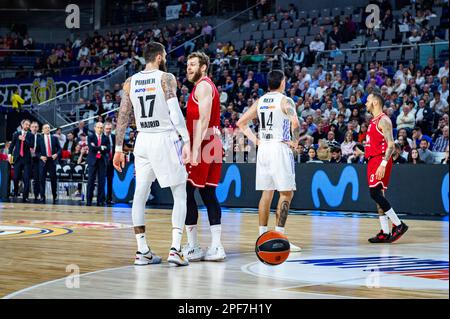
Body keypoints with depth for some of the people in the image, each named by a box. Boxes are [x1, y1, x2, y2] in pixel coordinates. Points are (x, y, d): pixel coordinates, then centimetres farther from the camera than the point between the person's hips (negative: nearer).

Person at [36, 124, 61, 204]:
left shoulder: (54, 138, 10)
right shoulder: (39, 139, 6)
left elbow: (59, 148, 9)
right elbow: (37, 151, 5)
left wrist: (57, 154, -10)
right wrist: (41, 157, -12)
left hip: (52, 160, 1)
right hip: (43, 161, -1)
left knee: (53, 179, 3)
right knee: (42, 179, -4)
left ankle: (55, 196, 13)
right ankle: (42, 197, 1)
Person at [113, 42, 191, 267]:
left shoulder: (130, 83, 8)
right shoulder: (167, 78, -5)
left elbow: (123, 117, 8)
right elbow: (175, 112, -16)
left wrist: (119, 149, 13)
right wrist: (187, 141, -16)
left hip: (143, 141, 4)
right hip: (166, 139, -4)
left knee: (140, 195, 11)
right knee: (180, 195, 5)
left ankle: (142, 252, 8)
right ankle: (175, 249, -7)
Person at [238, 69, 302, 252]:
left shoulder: (260, 101, 12)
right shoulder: (285, 101, -7)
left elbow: (241, 123, 15)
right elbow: (295, 123, -24)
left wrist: (255, 140, 13)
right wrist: (295, 141, -9)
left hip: (263, 148, 6)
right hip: (280, 148, -6)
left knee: (267, 192, 11)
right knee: (286, 193, -1)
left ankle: (263, 236, 11)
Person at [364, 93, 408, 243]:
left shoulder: (383, 120, -11)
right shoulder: (373, 121, 19)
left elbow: (391, 145, -19)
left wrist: (383, 164, -27)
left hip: (380, 161, -10)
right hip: (373, 160, 10)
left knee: (375, 194, -15)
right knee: (378, 196, 6)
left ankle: (399, 225, -10)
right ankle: (385, 233, 7)